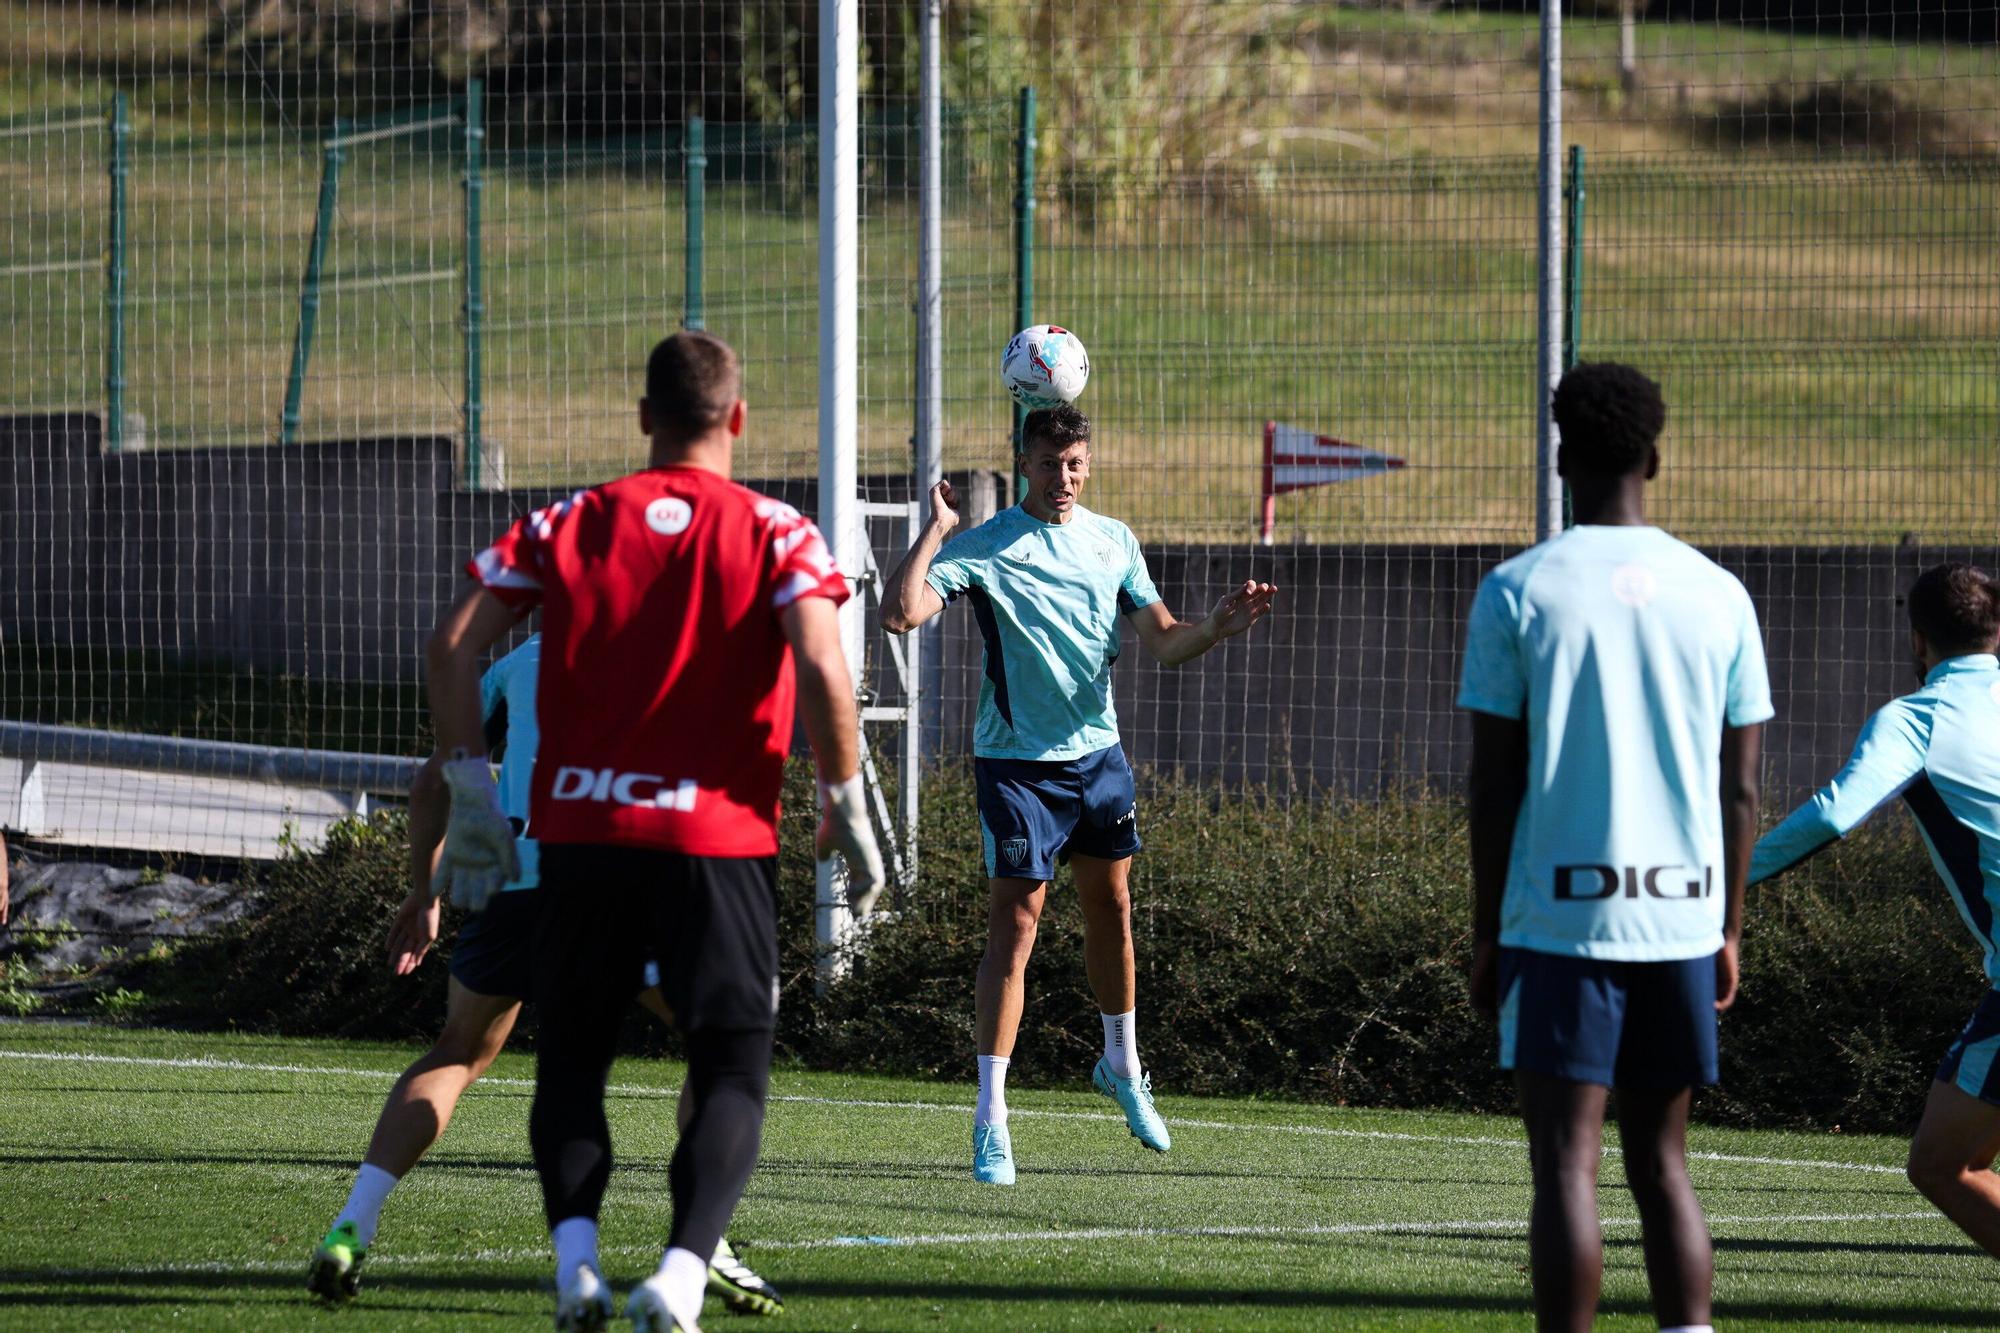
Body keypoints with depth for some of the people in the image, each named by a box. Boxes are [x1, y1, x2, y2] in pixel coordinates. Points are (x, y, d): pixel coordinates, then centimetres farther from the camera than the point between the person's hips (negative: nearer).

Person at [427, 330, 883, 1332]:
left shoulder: (566, 526, 6)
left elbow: (453, 646, 0)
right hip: (718, 838, -2)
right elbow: (822, 670, -15)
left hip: (580, 834, 2)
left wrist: (470, 788, 7)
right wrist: (845, 806, -4)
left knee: (571, 1060, 16)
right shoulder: (777, 536, -1)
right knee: (732, 1072, 5)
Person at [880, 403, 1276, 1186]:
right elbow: (900, 613, -22)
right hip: (1017, 762, -5)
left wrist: (1218, 627, -13)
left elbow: (1163, 642, 6)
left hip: (1097, 753, 5)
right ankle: (990, 1118, -9)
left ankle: (1121, 1064, 40)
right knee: (1014, 924, -10)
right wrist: (935, 532, -24)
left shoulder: (1113, 542, 7)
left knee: (1110, 908, 17)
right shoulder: (983, 549, -9)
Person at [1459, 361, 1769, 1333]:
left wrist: (1486, 934, 4)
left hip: (1562, 915, -3)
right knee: (1660, 1163, 12)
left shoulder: (1518, 592, -3)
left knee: (1566, 1163, -3)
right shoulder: (1717, 596, 6)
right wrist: (1728, 932, 16)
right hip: (1682, 917, 3)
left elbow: (1495, 783, -3)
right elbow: (1739, 790, 8)